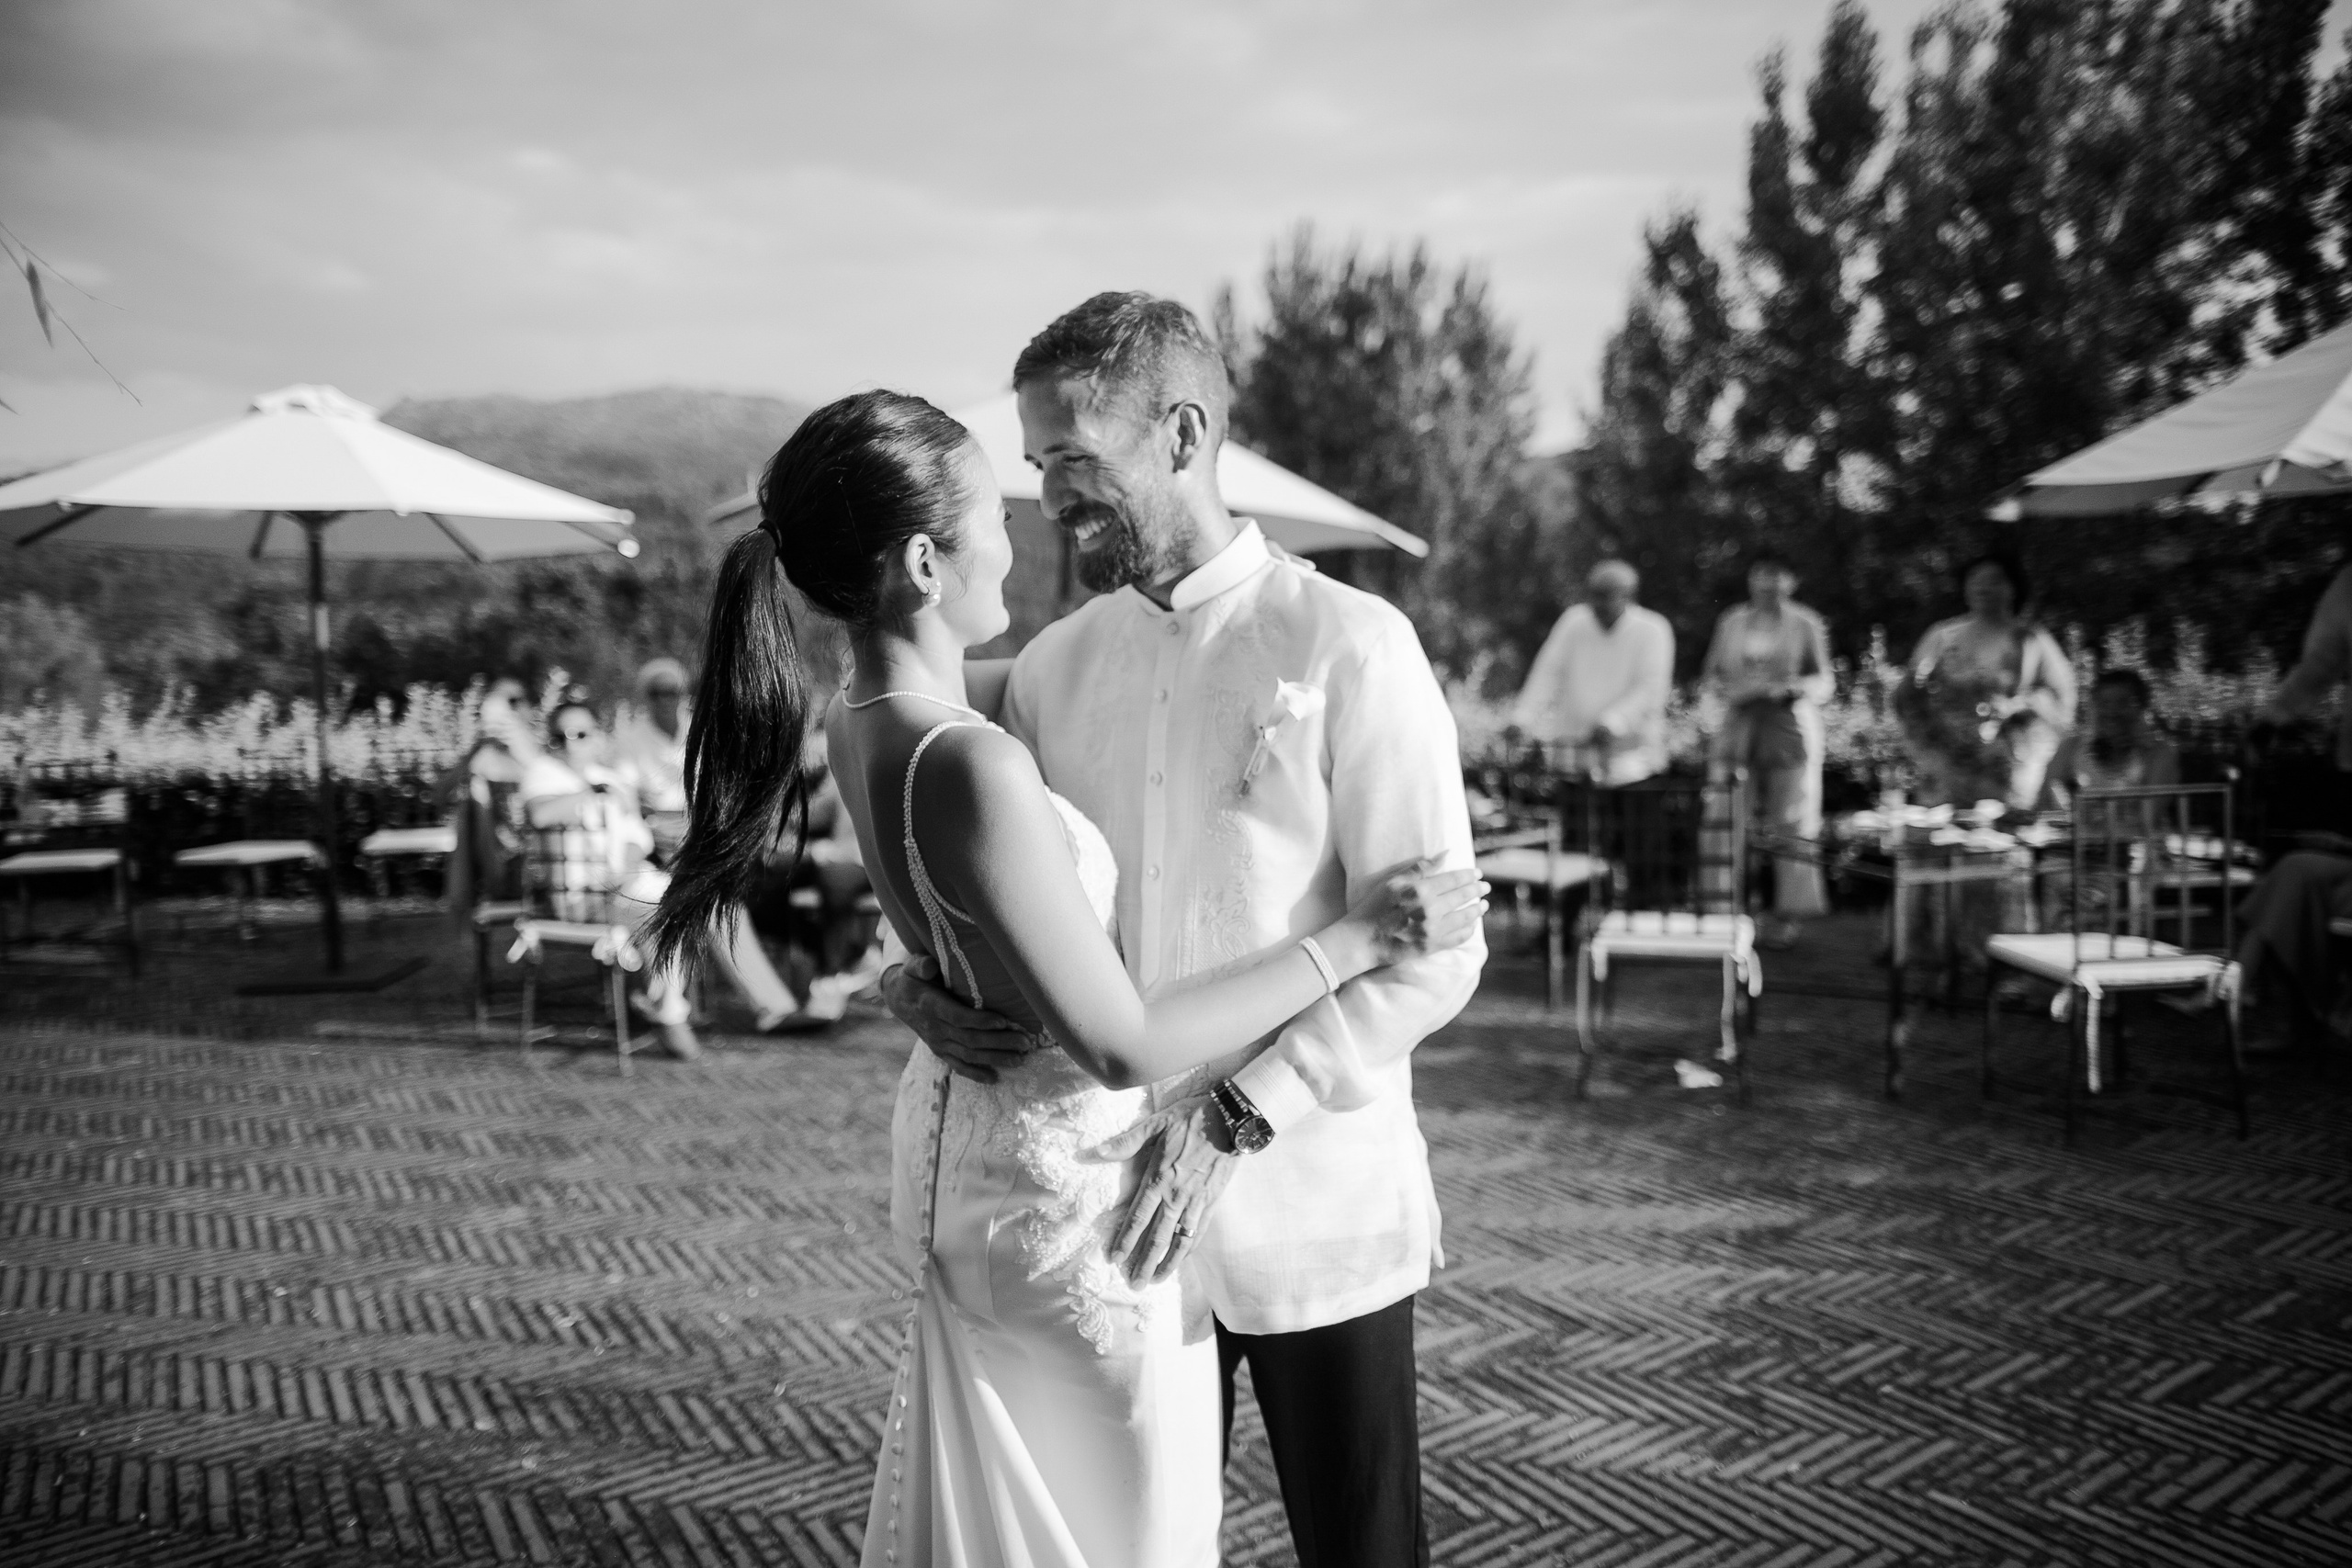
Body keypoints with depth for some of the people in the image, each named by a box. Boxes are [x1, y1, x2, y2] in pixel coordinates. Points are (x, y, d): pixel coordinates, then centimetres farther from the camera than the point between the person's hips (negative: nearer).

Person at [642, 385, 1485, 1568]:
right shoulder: (969, 772, -32)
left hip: (959, 1136, 9)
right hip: (1065, 1193, -9)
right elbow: (1120, 1045, -28)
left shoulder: (861, 718, -4)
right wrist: (1354, 937, -22)